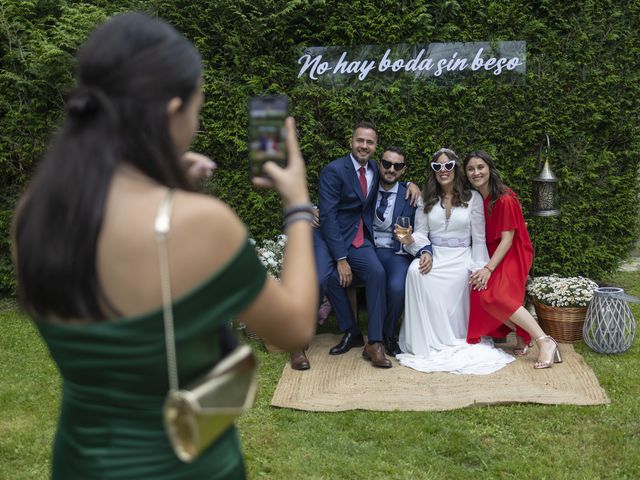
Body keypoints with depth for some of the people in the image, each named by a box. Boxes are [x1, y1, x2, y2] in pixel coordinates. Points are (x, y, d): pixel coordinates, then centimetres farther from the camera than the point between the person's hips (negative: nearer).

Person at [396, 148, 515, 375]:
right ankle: (427, 341, -24)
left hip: (461, 256, -1)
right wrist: (411, 240, -18)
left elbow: (478, 239, 4)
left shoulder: (473, 198, 7)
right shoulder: (426, 199, 12)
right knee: (415, 271, -34)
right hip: (433, 254, 1)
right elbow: (422, 233, 6)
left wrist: (480, 269, -5)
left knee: (455, 280, -36)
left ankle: (451, 342, -14)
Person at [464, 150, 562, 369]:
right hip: (491, 252, 7)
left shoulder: (504, 199, -18)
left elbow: (507, 239, -18)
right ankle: (522, 336, -2)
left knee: (495, 295, -28)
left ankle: (545, 341, -26)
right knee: (480, 292, -15)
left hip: (511, 254, -7)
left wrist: (489, 268, -24)